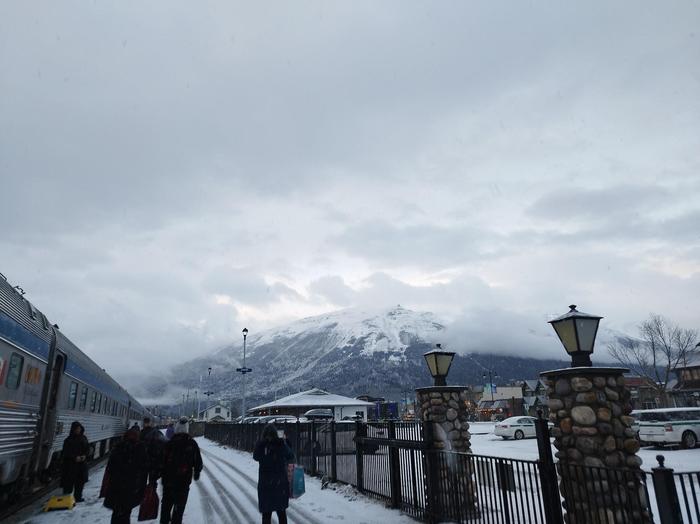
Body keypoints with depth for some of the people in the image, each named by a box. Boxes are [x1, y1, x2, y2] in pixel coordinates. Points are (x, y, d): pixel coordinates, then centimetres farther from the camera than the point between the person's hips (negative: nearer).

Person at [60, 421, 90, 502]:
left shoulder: (83, 438, 7)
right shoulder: (68, 440, -7)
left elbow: (88, 449, 10)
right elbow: (66, 452, -9)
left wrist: (85, 455, -8)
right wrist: (75, 457, -19)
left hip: (82, 463, 4)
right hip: (70, 464, -4)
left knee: (80, 481, 8)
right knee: (69, 481, -5)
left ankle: (78, 497, 19)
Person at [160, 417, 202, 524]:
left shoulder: (169, 443, -12)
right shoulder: (192, 443, -6)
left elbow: (162, 461, -8)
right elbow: (198, 461, 1)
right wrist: (196, 473, 18)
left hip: (169, 479, 0)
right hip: (185, 480, 0)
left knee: (166, 503, 20)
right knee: (180, 505, 13)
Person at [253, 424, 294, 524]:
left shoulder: (260, 445, -9)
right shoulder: (282, 444, -10)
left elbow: (256, 457, 10)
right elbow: (291, 457, 3)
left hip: (265, 482, 0)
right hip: (280, 481, 0)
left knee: (266, 512, 11)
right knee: (281, 511, 17)